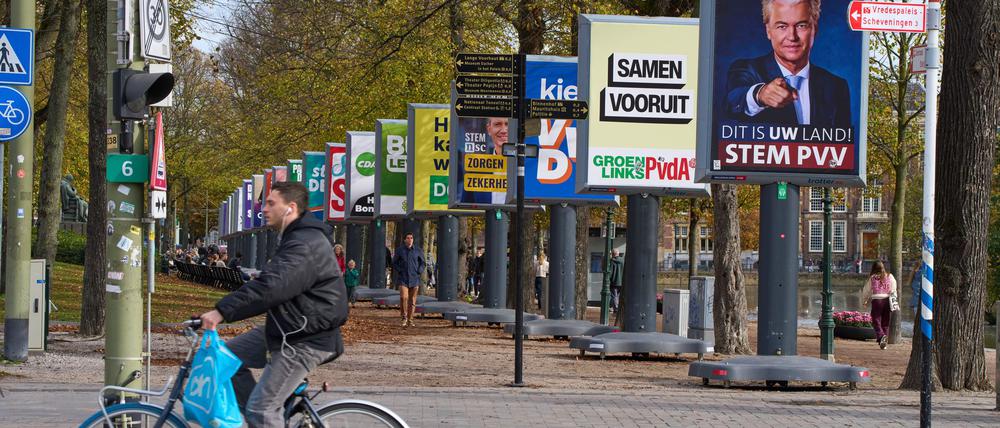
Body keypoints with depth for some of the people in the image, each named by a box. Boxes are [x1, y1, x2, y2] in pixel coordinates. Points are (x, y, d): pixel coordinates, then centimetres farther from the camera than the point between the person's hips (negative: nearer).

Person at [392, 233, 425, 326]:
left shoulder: (418, 251, 3)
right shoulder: (399, 250, 1)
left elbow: (423, 264, 12)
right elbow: (394, 263, 10)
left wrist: (419, 272, -3)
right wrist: (399, 271, -5)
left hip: (414, 279, 1)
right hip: (403, 279, -1)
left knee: (412, 300, 3)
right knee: (404, 297, -18)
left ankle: (410, 320, 12)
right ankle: (404, 317, -3)